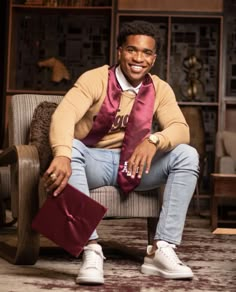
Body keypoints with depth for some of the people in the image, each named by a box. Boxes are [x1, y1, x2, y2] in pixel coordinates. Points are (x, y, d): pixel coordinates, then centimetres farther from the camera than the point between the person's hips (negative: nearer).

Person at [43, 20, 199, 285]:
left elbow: (181, 129, -13)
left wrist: (154, 140, -37)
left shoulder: (160, 89, 0)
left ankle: (161, 250, -24)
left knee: (187, 155, -19)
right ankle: (91, 249, -39)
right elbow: (64, 115, -30)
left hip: (136, 165, 3)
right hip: (94, 163, -3)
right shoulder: (95, 79, -12)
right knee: (71, 148, -35)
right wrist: (62, 155, -51)